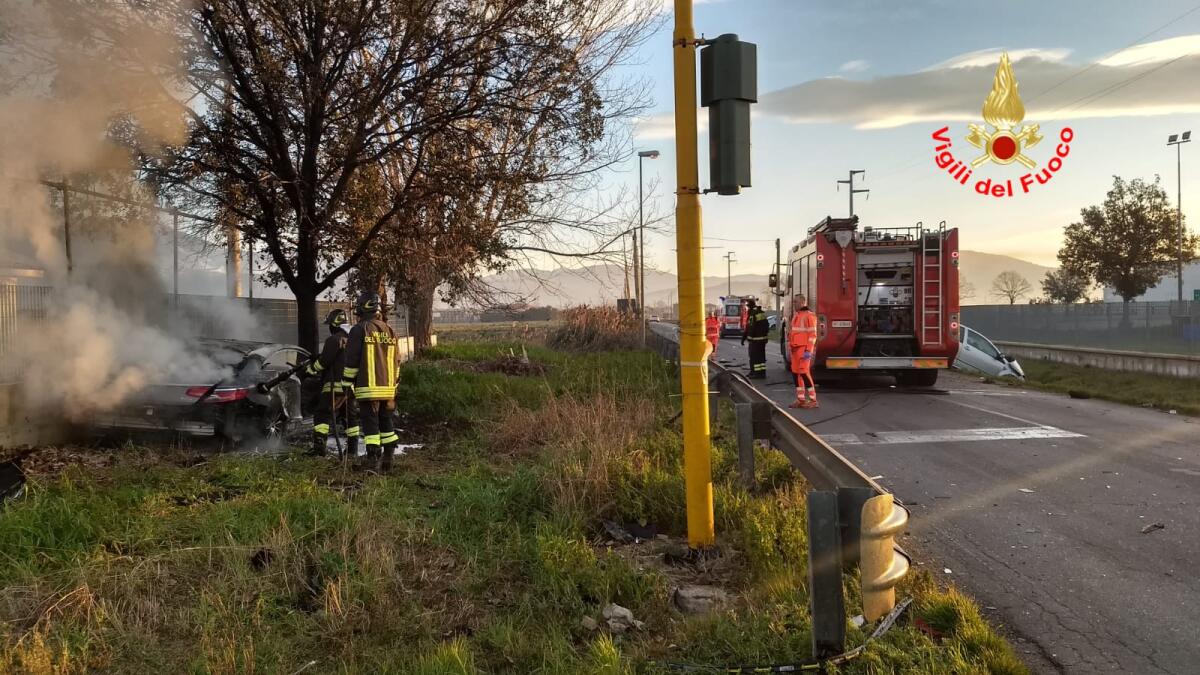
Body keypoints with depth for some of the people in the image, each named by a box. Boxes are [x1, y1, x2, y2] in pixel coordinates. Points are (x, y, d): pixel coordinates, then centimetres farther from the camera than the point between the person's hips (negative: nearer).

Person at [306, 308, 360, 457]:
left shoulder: (334, 339, -10)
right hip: (353, 387, 8)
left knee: (322, 416, -4)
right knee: (351, 417, 12)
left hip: (335, 385, -7)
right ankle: (352, 450, 13)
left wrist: (310, 370, 6)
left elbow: (323, 361, -12)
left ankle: (318, 448, -11)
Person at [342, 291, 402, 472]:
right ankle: (388, 460, 18)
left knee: (370, 424, -2)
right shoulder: (390, 331, 11)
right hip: (388, 388, 6)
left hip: (368, 388, -6)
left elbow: (351, 362, -7)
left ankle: (373, 461, -4)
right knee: (386, 422, 14)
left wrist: (347, 385, 0)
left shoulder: (359, 330, -7)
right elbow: (396, 362, 15)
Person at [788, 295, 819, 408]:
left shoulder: (809, 316, -11)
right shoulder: (796, 315, 16)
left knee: (804, 373, -10)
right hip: (795, 349, 9)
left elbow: (813, 335, -15)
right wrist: (791, 347, 18)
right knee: (796, 373, 9)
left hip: (804, 349, -9)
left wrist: (808, 351, -21)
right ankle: (801, 399, 15)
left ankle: (813, 400, -5)